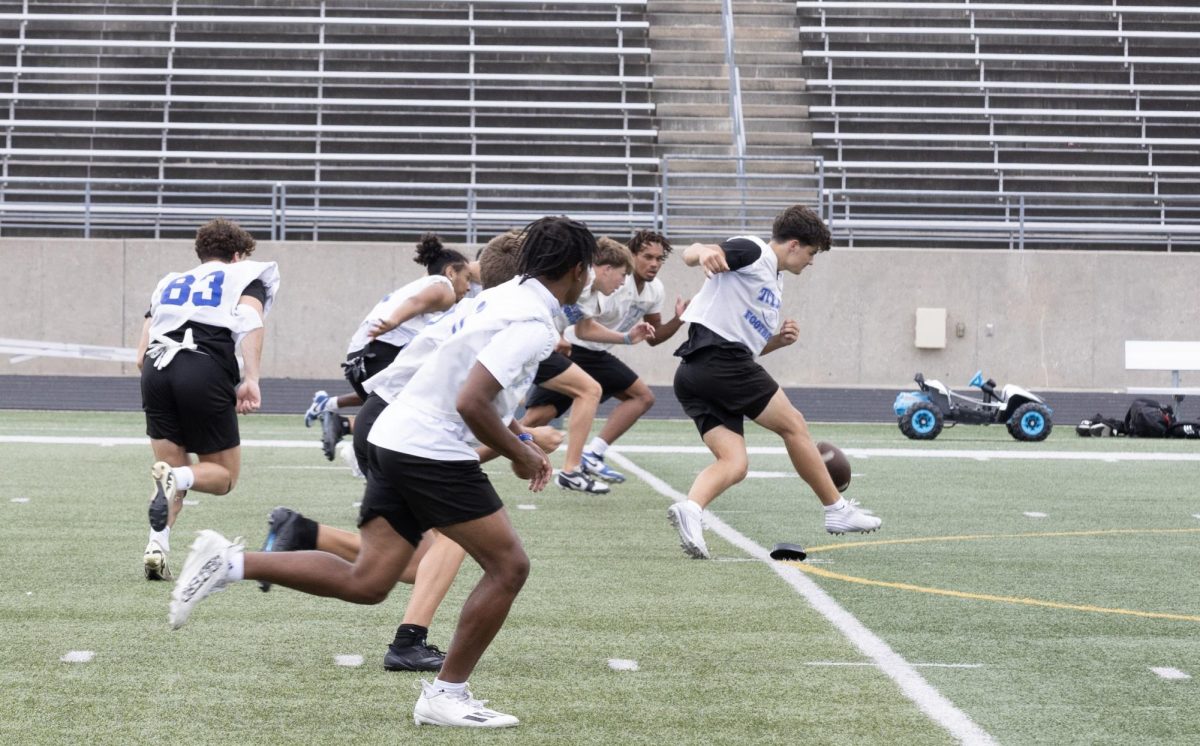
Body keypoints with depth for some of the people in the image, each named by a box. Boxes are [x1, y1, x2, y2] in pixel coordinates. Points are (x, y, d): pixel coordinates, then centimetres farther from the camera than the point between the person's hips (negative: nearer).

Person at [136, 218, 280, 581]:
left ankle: (157, 546, -4)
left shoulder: (170, 282, 31)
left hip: (156, 368, 4)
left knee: (173, 469, 17)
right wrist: (251, 379, -12)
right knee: (224, 476, 10)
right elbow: (251, 322, -3)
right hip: (206, 371, -4)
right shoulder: (245, 275, 20)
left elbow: (141, 356, 21)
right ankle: (178, 478, -21)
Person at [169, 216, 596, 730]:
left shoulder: (503, 299, 16)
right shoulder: (532, 324, -15)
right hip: (433, 451, -9)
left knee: (365, 582, 7)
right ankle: (446, 696, 7)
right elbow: (471, 403, -23)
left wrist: (521, 438, 27)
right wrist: (518, 454, -9)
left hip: (395, 439, 9)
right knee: (508, 567, 1)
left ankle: (230, 563, 2)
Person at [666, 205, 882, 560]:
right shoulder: (753, 252, 0)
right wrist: (705, 252, -41)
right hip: (721, 357, -10)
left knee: (734, 463, -4)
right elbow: (691, 252, -16)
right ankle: (837, 510, 10)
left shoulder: (773, 283, 28)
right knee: (793, 424, 1)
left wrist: (779, 340, 10)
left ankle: (689, 508, -29)